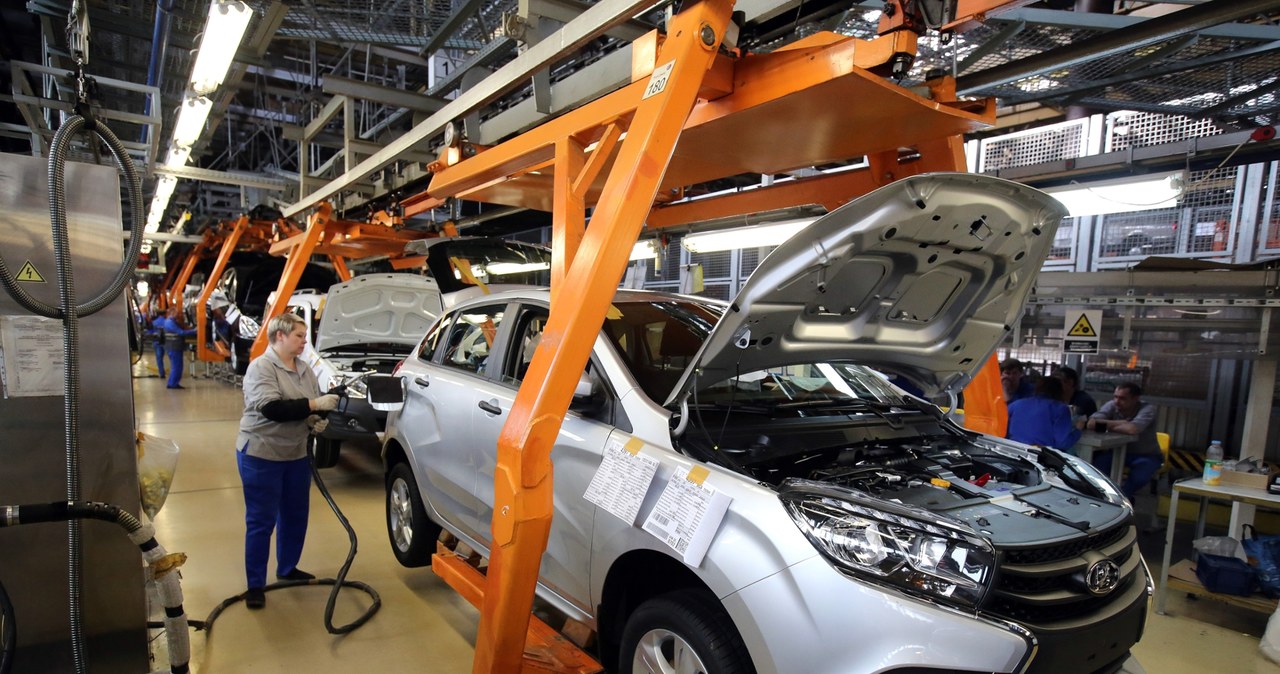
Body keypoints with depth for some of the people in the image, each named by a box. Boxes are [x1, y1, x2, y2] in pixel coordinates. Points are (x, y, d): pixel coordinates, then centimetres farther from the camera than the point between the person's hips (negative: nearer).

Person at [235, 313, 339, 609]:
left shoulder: (305, 369, 7)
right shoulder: (261, 367, -14)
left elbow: (313, 409, 16)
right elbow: (271, 408, -27)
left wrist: (315, 421, -5)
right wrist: (313, 405, -29)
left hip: (296, 454, 7)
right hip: (260, 454, -7)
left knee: (295, 515, 15)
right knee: (261, 521, 1)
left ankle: (287, 568, 33)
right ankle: (255, 584, 13)